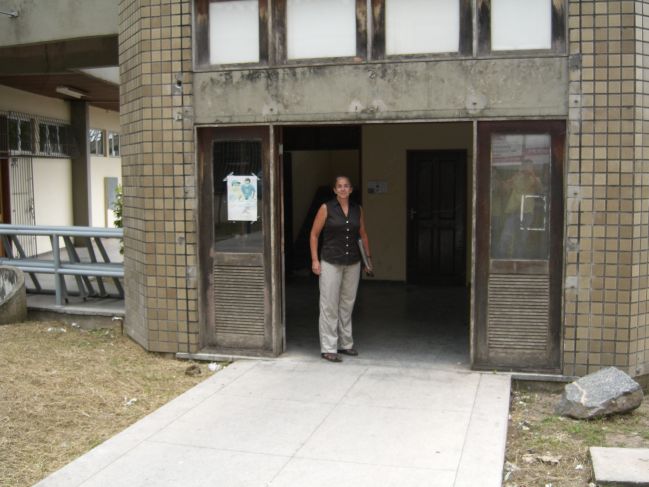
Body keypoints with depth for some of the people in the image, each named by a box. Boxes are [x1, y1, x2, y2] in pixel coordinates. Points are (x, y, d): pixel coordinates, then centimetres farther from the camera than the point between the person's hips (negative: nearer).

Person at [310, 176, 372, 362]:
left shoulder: (357, 209, 6)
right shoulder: (326, 208, -5)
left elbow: (363, 235, 17)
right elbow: (314, 234, -2)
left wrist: (368, 258, 15)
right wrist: (314, 260, -8)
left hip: (352, 263, 4)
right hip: (331, 263, -4)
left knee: (347, 304, 12)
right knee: (329, 305, -3)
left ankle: (345, 344, 24)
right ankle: (328, 348, 3)